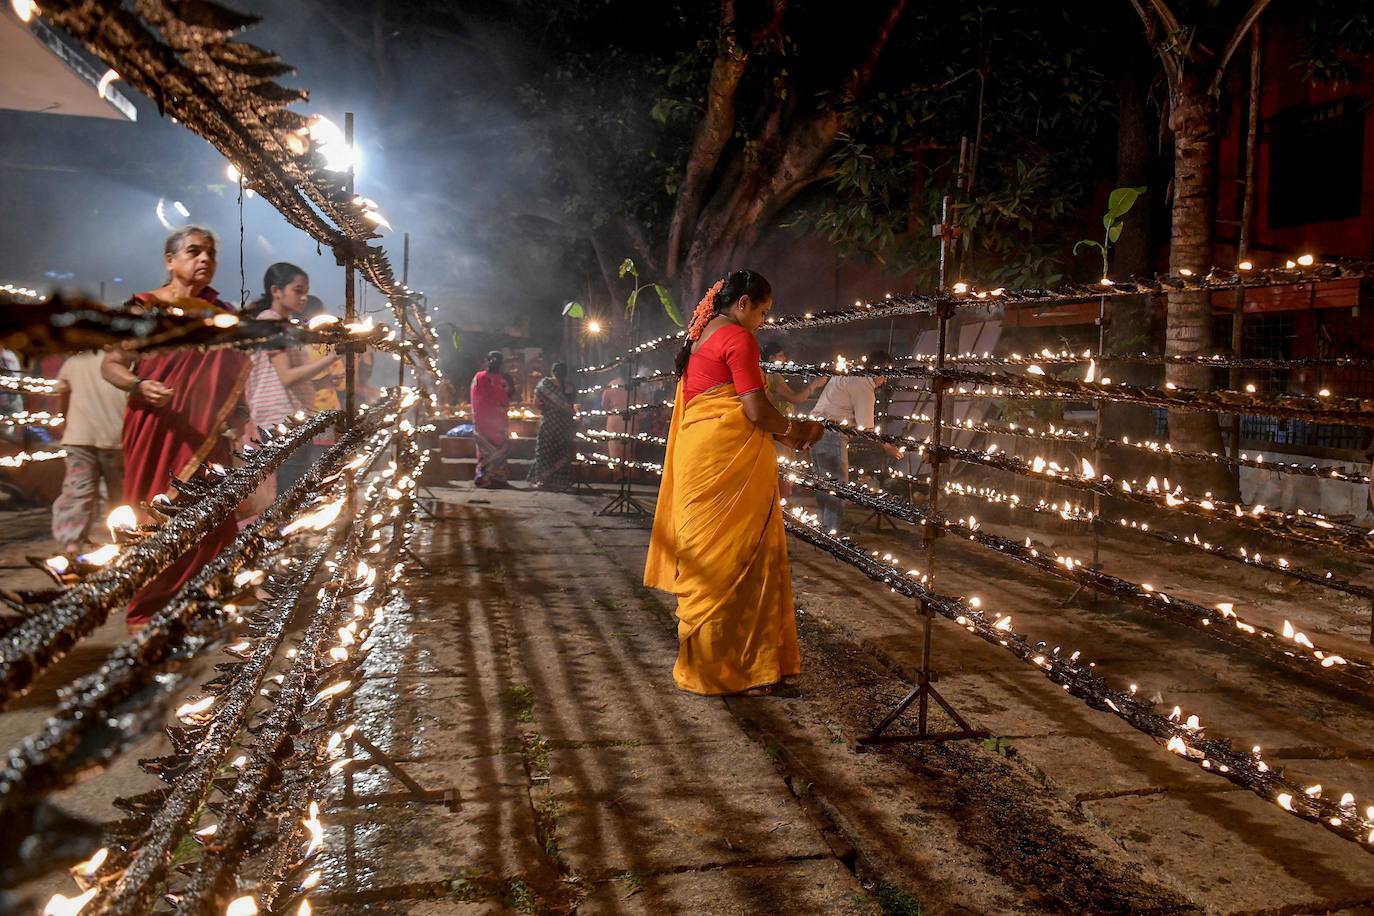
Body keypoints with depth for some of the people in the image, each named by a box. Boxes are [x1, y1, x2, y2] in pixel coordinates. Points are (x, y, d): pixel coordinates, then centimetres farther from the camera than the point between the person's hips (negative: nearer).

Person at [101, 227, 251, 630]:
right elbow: (110, 365, -2)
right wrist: (139, 385, -21)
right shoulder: (143, 307, -1)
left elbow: (234, 371, 20)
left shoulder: (221, 313, 11)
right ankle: (144, 611, 10)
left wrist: (239, 410, 6)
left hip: (207, 435, 4)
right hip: (156, 431, -3)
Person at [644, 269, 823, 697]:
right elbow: (756, 410, -14)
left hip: (696, 458, 9)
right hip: (728, 463, -9)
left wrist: (778, 433, 19)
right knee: (736, 561, -1)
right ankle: (728, 669, 6)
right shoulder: (737, 338, -9)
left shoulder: (700, 338, 20)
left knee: (708, 559, 14)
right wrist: (794, 430, 4)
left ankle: (704, 659, 24)